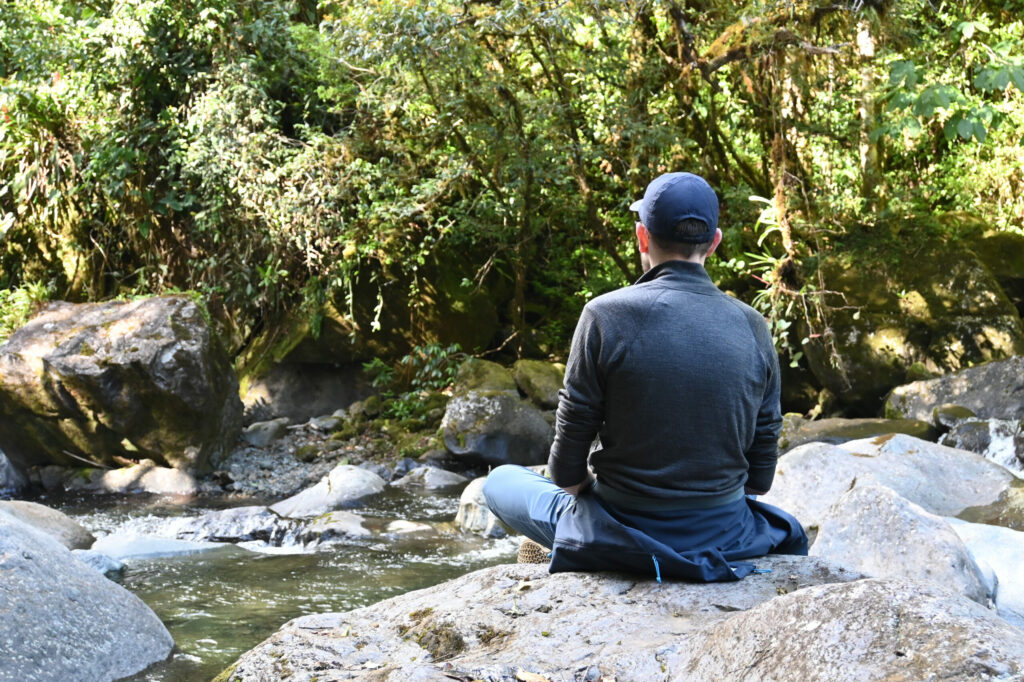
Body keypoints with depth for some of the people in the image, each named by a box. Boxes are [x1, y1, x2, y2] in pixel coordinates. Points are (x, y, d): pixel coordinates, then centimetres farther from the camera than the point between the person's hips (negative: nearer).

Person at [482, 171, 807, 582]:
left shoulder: (605, 317, -15)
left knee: (500, 481, 24)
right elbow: (761, 474, 1)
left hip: (624, 537, -2)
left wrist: (572, 483, 12)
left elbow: (567, 471, -10)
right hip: (724, 537, 3)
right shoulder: (754, 328, -4)